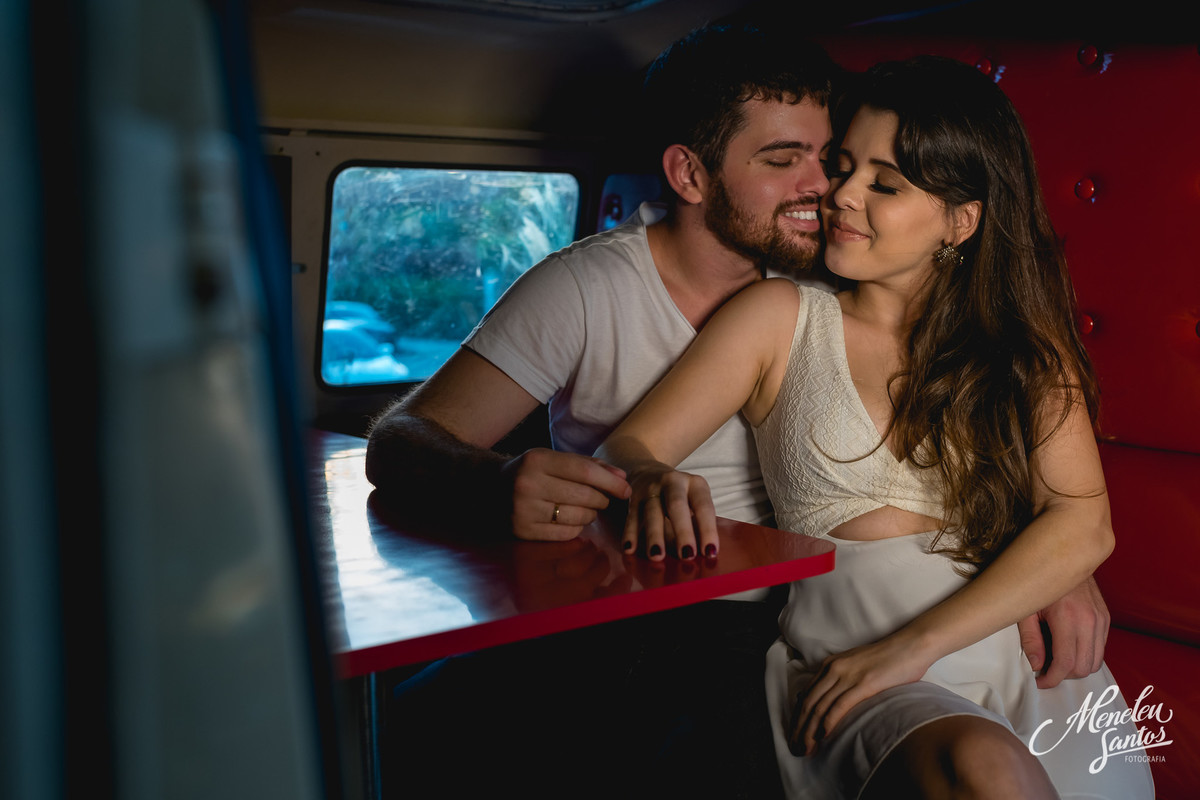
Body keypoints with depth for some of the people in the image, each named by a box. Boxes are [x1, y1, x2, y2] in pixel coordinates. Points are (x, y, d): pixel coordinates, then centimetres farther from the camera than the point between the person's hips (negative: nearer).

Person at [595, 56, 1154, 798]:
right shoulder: (782, 318, 5)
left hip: (1019, 650, 4)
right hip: (844, 663, -3)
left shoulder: (1028, 338, 10)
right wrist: (656, 483, -25)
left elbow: (1084, 525, -2)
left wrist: (913, 646, -15)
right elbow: (622, 451, 1)